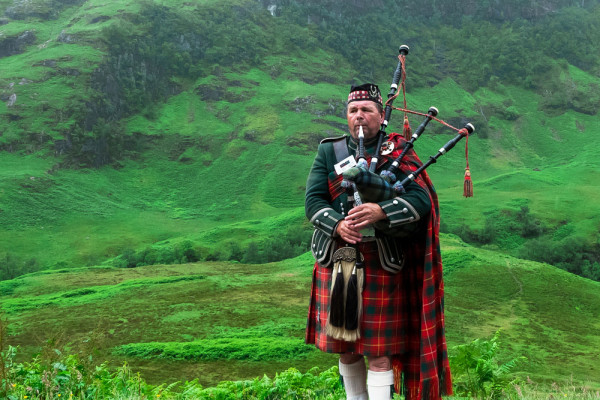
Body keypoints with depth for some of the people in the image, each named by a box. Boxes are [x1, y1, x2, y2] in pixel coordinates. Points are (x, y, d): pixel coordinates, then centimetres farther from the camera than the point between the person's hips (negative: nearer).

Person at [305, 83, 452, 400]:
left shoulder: (397, 152, 2)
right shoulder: (329, 151, 10)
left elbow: (421, 199, -10)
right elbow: (313, 200, 1)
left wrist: (381, 212, -28)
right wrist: (338, 225, -19)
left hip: (381, 263, -3)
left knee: (379, 352, -2)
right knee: (344, 347, 13)